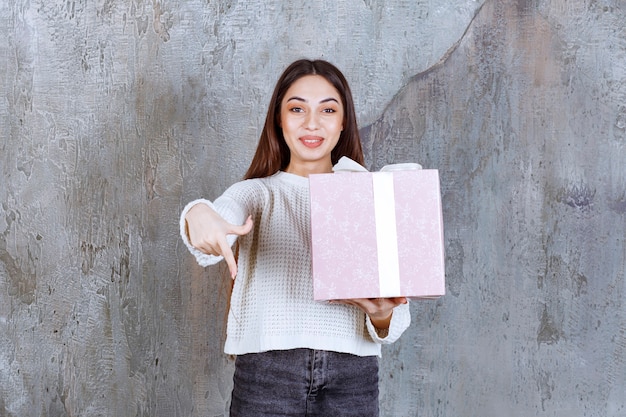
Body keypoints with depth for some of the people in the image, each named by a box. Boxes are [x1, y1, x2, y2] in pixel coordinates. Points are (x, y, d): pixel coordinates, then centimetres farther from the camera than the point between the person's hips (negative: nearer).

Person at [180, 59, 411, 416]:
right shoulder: (256, 194, 8)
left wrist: (383, 316, -16)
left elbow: (394, 323, 7)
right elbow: (222, 215, -17)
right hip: (266, 376, -1)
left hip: (352, 377, 1)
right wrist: (199, 215, -39)